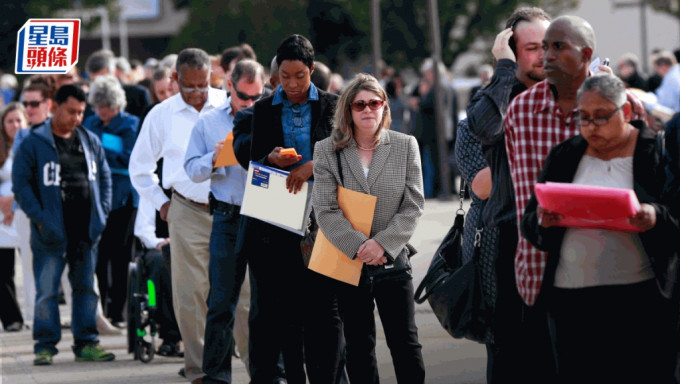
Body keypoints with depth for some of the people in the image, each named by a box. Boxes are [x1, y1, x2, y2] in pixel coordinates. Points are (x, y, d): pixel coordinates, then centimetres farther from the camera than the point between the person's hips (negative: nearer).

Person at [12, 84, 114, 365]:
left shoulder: (91, 142, 12)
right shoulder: (34, 144, -4)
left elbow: (104, 177, 19)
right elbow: (21, 183, -6)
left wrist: (102, 212, 7)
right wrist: (39, 217, -14)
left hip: (85, 231, 5)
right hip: (51, 233, -5)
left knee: (86, 287, 9)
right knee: (46, 290, -4)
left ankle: (86, 343, 15)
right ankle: (45, 346, 2)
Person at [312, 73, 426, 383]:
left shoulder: (405, 146, 3)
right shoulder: (327, 151, 1)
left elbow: (413, 206, -2)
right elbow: (325, 211, -6)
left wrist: (383, 244, -14)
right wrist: (358, 246, -17)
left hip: (393, 261, 0)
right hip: (348, 264, 0)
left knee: (406, 344, 0)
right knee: (358, 348, 8)